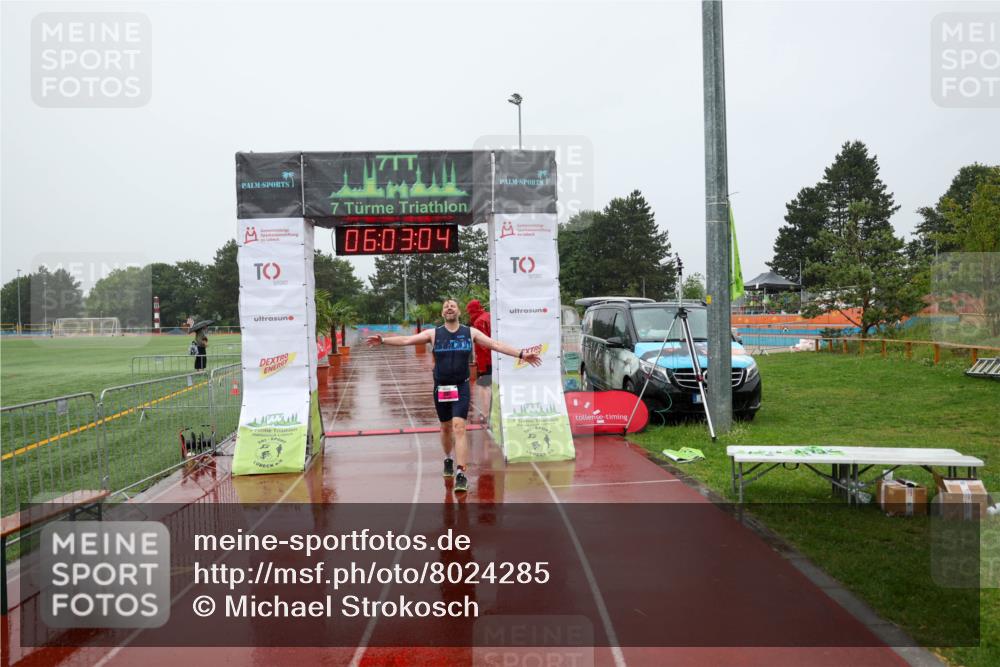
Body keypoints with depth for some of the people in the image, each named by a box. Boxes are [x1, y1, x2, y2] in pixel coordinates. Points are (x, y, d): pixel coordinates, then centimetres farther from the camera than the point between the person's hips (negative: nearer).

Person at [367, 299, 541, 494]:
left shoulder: (470, 333, 1)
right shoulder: (433, 333, 2)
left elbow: (496, 344, -1)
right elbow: (407, 340, -3)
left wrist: (521, 354, -8)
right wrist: (383, 340, -14)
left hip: (461, 388, -2)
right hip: (441, 388, 2)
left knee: (459, 427, -15)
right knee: (445, 428, 15)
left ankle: (460, 474, -17)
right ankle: (448, 460, 41)